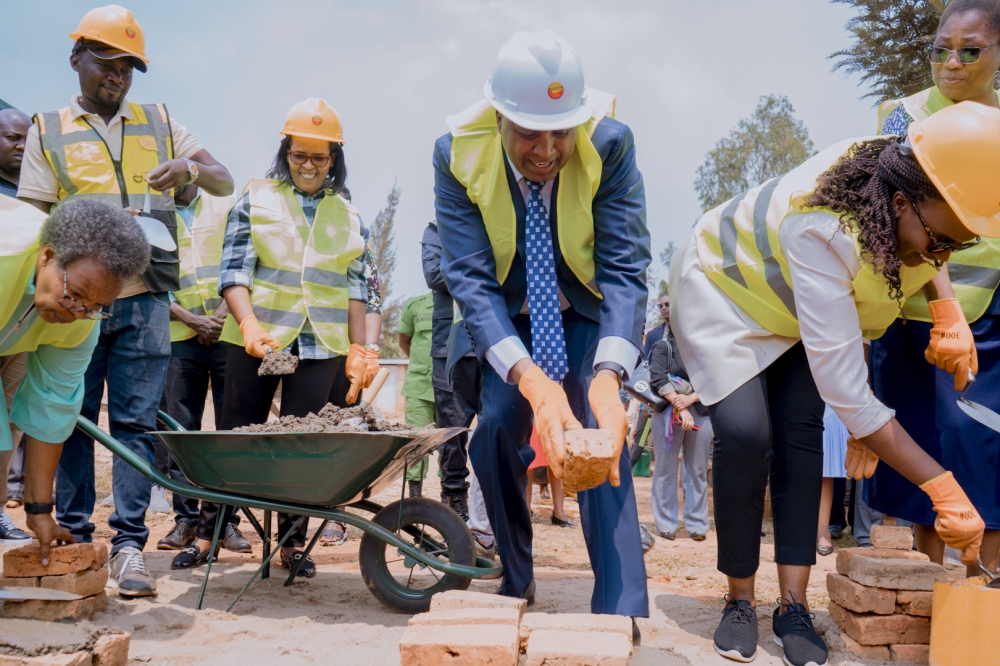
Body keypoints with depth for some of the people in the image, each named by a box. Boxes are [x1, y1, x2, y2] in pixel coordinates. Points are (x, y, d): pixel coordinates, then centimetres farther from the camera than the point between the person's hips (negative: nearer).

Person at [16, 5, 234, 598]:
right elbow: (33, 220, 5)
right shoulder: (48, 130, 11)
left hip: (144, 300, 1)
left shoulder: (159, 122, 16)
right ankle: (74, 538, 13)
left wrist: (190, 168, -8)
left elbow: (225, 182, 15)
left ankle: (130, 543, 2)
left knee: (137, 421, -1)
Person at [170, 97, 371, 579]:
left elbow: (355, 286, 10)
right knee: (237, 432, 4)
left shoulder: (347, 215, 10)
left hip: (321, 343, 2)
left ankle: (293, 540, 12)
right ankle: (206, 534, 15)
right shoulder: (256, 199, 3)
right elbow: (234, 270, -5)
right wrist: (249, 324, -21)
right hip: (257, 337, -1)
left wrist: (358, 349, 4)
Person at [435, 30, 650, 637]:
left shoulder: (609, 145, -28)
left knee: (601, 438, -17)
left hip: (584, 312, -1)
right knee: (496, 433, -8)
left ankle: (621, 615, -12)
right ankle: (516, 583, 16)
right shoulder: (458, 154, -25)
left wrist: (607, 376, -47)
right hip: (502, 318, 2)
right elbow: (470, 278, -31)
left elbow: (626, 269, -29)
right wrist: (532, 380, -47)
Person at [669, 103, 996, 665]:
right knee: (745, 430, -23)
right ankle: (740, 601, -5)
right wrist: (944, 488, -39)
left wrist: (949, 313, -17)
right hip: (723, 289, -6)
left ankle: (795, 605, -6)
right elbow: (846, 391, -43)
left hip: (795, 308, 6)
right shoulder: (822, 233, -44)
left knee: (800, 432, -10)